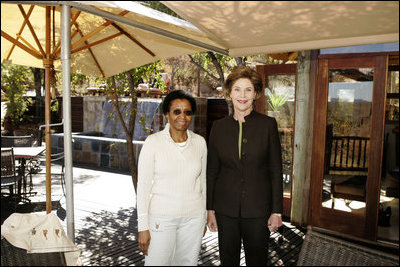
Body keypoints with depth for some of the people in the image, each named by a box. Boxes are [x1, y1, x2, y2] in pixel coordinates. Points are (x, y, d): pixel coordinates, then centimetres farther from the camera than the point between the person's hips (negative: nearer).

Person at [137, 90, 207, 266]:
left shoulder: (200, 142, 2)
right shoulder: (153, 142, -9)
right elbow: (143, 185, -7)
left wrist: (204, 218, 14)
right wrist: (143, 227, -8)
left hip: (194, 218, 3)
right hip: (161, 218, -3)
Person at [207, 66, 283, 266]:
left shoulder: (268, 124, -5)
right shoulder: (219, 126, 0)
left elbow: (276, 170, -3)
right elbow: (211, 171, 4)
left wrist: (277, 211, -4)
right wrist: (209, 208, 3)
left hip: (258, 208, -1)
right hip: (225, 208, 2)